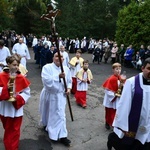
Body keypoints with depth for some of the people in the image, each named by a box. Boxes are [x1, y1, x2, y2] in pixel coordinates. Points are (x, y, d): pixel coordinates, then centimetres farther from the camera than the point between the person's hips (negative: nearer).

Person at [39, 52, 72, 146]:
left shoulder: (66, 69, 0)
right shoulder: (47, 67, -13)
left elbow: (69, 81, 10)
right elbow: (46, 80, -27)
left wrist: (69, 88, -9)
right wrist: (58, 76, -32)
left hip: (60, 95, 2)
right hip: (49, 94, -1)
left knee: (60, 114, 2)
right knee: (47, 112, 19)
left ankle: (62, 136, 9)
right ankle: (46, 125, 50)